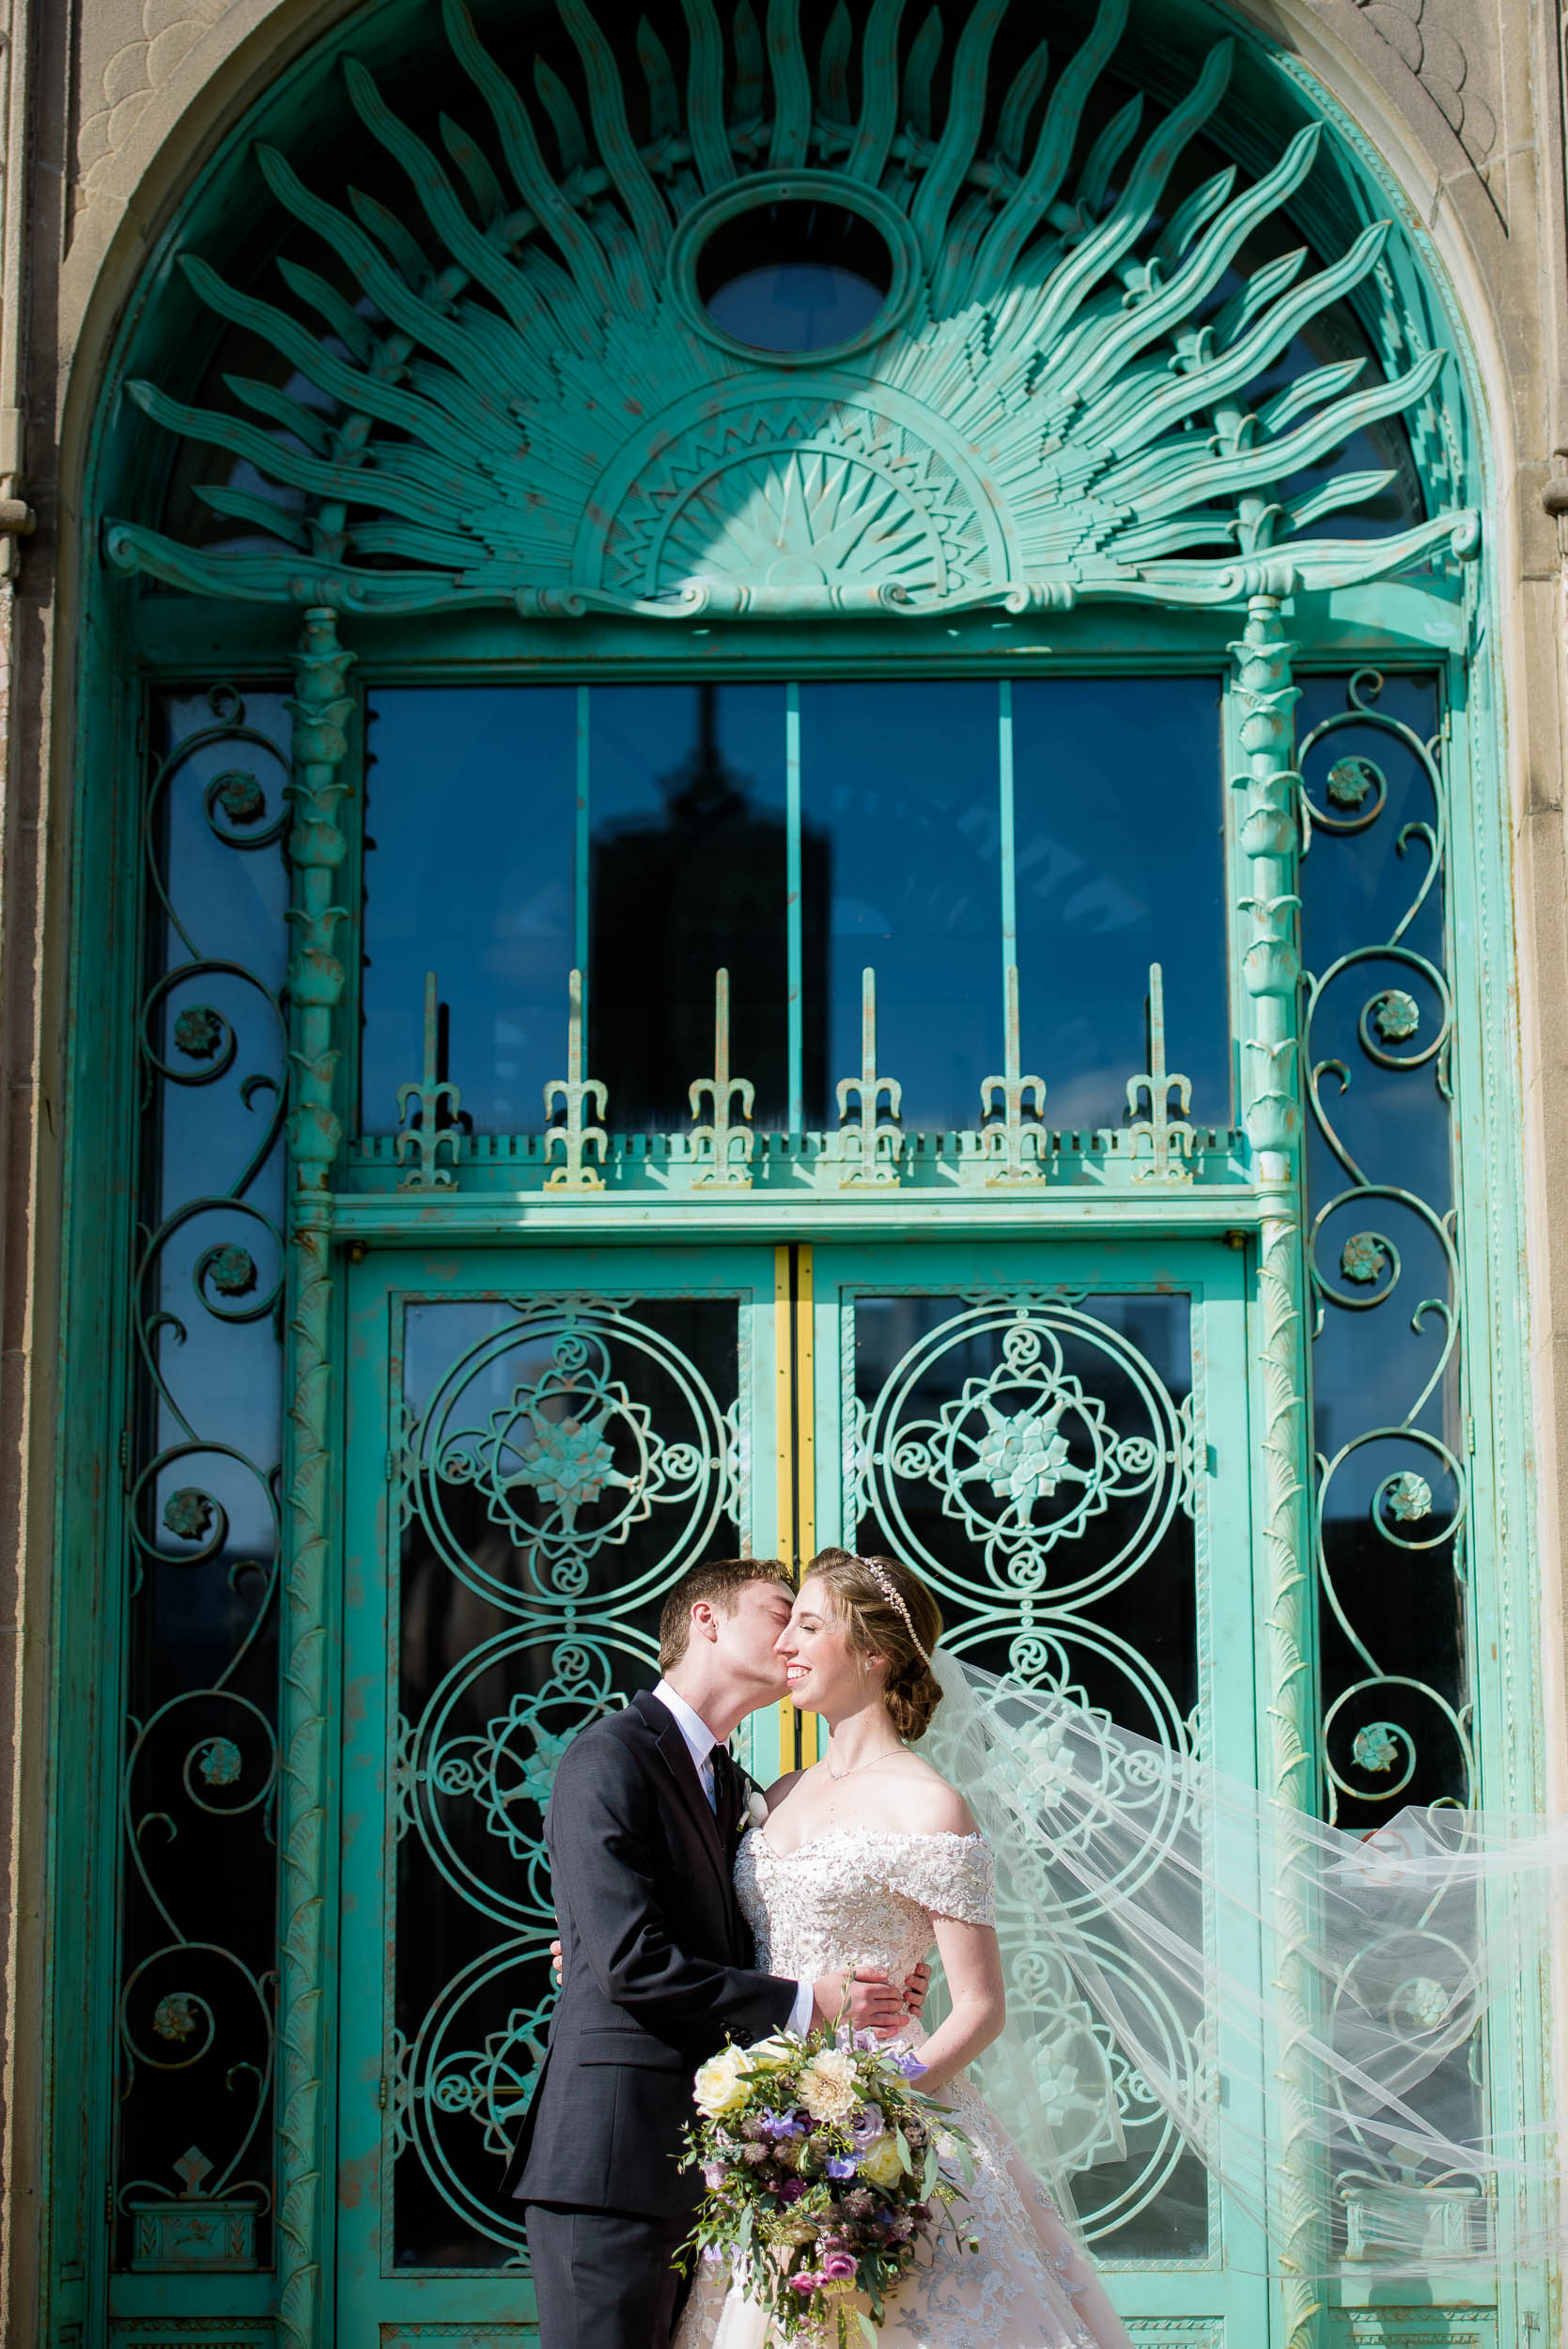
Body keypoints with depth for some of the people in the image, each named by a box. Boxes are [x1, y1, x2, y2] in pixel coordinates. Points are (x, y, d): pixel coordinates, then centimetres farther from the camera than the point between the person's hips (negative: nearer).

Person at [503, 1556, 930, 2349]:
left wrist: (865, 1990, 1)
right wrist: (805, 2002, -13)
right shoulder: (610, 1757, -9)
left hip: (695, 2162, 9)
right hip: (613, 2159, -9)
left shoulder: (727, 1786, 20)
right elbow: (632, 1965, -18)